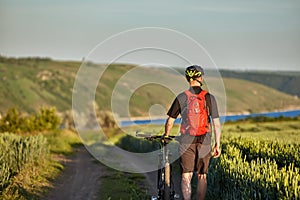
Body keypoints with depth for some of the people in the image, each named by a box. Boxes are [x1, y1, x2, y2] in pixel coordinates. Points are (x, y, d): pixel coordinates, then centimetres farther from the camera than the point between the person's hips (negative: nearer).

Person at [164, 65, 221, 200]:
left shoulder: (181, 98, -2)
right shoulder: (209, 98, -2)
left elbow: (170, 121, 4)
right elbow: (216, 123, -3)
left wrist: (166, 136, 22)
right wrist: (217, 145, 4)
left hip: (186, 142, -1)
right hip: (204, 143, 1)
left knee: (186, 176, 1)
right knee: (202, 177, 11)